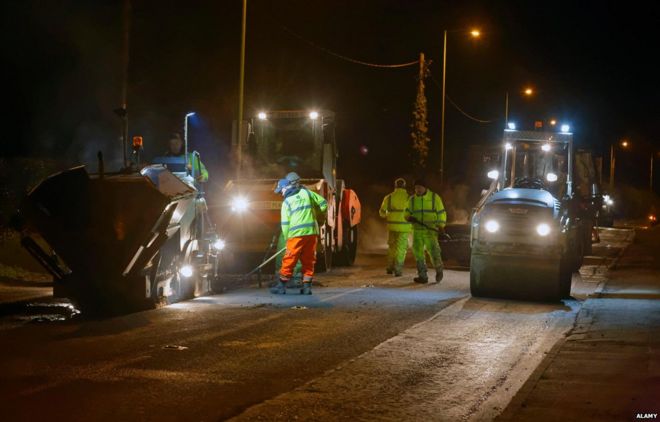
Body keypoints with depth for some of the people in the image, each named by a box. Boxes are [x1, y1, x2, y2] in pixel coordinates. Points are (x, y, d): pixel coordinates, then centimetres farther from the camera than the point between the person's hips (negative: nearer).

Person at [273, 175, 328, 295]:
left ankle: (282, 286, 6)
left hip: (296, 234, -4)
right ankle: (307, 286, 8)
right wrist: (318, 216, 26)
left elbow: (285, 223, -2)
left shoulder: (286, 202, 0)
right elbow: (323, 203, 15)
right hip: (312, 232, 4)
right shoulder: (306, 193, 11)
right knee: (309, 261, 10)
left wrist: (287, 238, 7)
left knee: (289, 261, 2)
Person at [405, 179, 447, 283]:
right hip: (417, 231, 4)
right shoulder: (412, 199, 9)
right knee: (418, 252, 1)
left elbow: (441, 212, 2)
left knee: (433, 250, -12)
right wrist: (409, 217, -8)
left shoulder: (434, 197, 0)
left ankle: (439, 270, 12)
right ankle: (422, 276, 9)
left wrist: (441, 226, -8)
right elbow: (407, 213, 15)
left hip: (431, 231, -4)